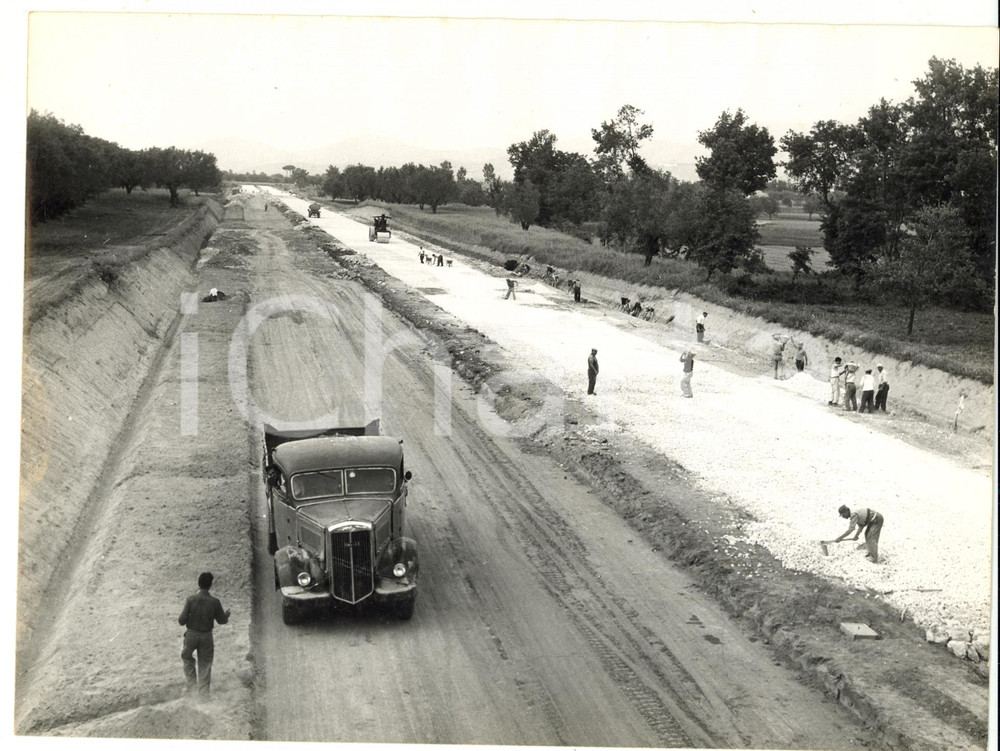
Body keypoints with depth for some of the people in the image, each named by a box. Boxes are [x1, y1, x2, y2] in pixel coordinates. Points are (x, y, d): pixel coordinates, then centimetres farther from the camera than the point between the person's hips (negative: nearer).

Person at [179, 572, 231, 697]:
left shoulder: (191, 600, -15)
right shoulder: (214, 602, -12)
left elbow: (182, 621, -12)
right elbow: (222, 620, 0)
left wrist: (180, 619, 12)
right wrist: (226, 615, 22)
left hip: (191, 635, 0)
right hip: (206, 636, 1)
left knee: (187, 658, 25)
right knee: (205, 665, 11)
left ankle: (192, 684, 17)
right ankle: (204, 693, 11)